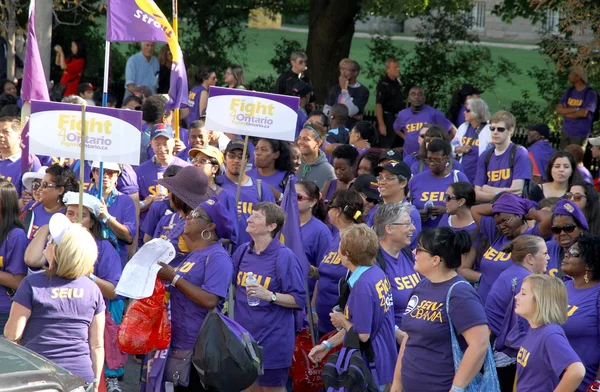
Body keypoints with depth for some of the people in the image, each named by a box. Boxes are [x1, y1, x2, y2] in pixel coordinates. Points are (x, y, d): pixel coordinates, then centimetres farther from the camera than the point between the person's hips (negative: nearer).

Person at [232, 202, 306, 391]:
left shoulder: (284, 257, -13)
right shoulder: (242, 252, 4)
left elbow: (299, 300, -14)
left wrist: (268, 296, -26)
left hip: (272, 339, -6)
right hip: (244, 334, 6)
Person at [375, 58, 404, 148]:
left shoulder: (397, 82, 10)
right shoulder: (383, 84, -13)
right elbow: (378, 105, -17)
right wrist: (381, 124, -22)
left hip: (398, 119, 8)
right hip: (387, 119, -8)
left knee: (398, 148, 11)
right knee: (385, 148, -8)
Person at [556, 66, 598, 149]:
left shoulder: (590, 93, -11)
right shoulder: (569, 91, 8)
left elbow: (583, 113, -20)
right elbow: (558, 110, 0)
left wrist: (566, 112, -5)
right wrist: (576, 109, -16)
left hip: (580, 135, -6)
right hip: (565, 132, 6)